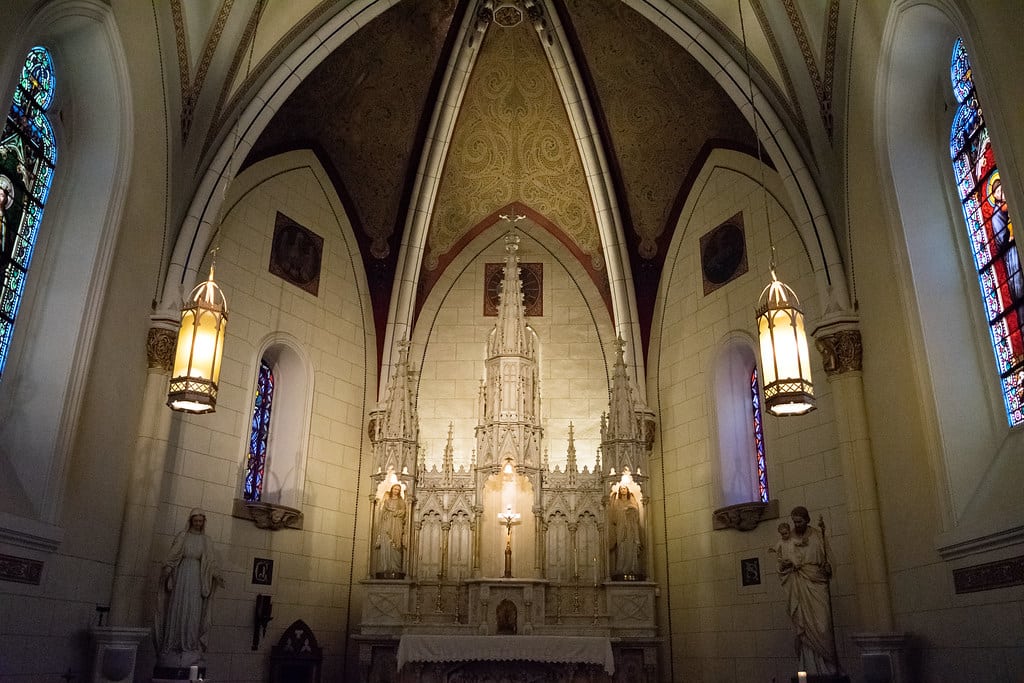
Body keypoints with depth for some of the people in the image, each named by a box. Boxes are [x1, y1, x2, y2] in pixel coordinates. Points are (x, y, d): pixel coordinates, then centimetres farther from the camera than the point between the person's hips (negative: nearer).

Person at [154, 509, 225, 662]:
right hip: (182, 574, -1)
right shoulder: (182, 536, 5)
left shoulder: (206, 540, 10)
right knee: (177, 608, 0)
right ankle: (172, 645, 6)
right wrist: (167, 568, -16)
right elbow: (173, 555, 0)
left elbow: (211, 561, 7)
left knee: (193, 611, -1)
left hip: (197, 576, 1)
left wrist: (217, 575, -5)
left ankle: (190, 646, 2)